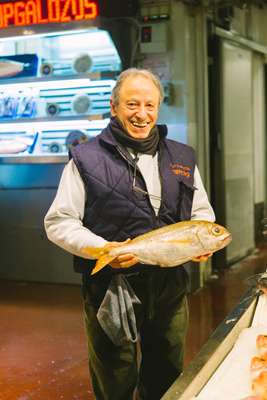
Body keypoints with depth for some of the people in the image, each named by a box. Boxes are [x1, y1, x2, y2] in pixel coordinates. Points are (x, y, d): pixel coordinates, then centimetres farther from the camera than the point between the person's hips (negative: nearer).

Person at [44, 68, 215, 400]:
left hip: (170, 287, 4)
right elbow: (58, 222, -6)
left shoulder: (182, 158, 9)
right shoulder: (87, 159, -5)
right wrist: (100, 249, -22)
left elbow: (202, 211, 18)